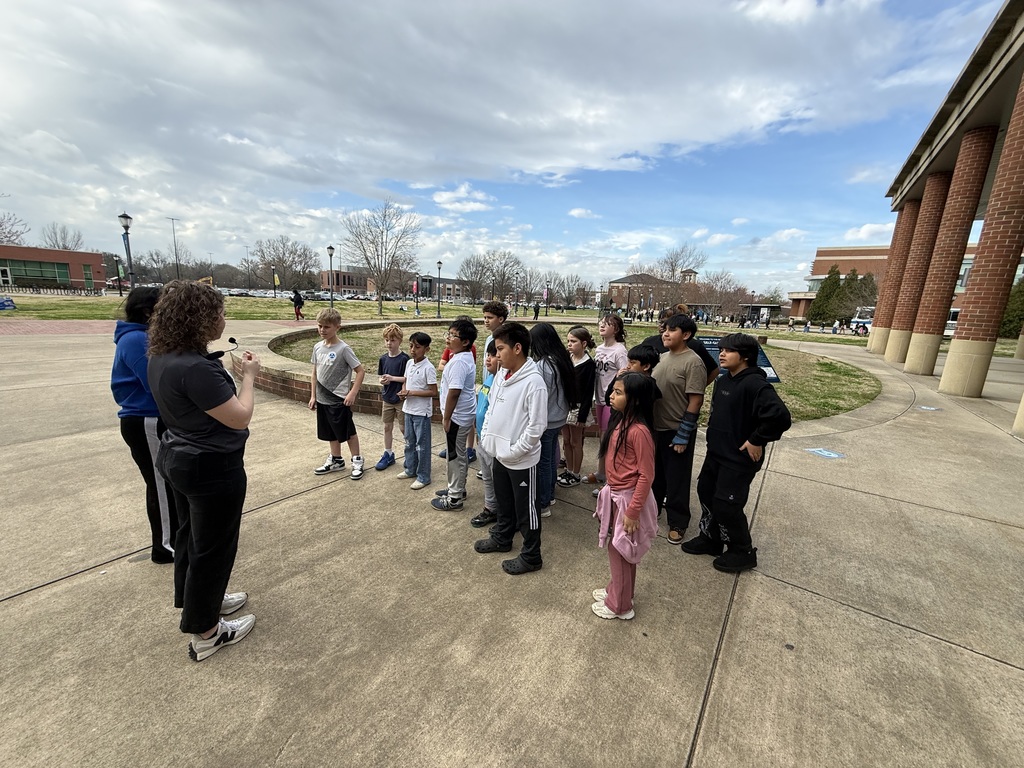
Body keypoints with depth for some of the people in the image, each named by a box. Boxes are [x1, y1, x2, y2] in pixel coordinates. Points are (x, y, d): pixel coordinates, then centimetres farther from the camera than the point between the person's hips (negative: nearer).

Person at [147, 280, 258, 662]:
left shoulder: (161, 358, 2)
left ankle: (198, 600, 46)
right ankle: (205, 633, 26)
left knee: (191, 536, 24)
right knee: (213, 547, 7)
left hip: (180, 460, 10)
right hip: (214, 470, -10)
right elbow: (240, 417, -23)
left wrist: (229, 373, 7)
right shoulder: (195, 368, -30)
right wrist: (249, 376, -12)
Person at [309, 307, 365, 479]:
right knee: (331, 433, 18)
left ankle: (357, 461, 21)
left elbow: (361, 371, -13)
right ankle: (336, 460, 34)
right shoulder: (317, 347, 3)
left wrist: (352, 393, -17)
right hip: (322, 400, 6)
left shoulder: (343, 349, -15)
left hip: (339, 400, -6)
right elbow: (315, 373, 11)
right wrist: (313, 396, 10)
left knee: (348, 432, 6)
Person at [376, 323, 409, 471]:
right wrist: (383, 381, -10)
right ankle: (388, 454, 28)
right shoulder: (383, 358, 3)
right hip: (387, 398, 6)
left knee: (403, 428, 4)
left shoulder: (404, 359, -14)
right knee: (387, 427, 13)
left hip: (401, 399, -5)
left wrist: (392, 378, -21)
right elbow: (381, 376, 12)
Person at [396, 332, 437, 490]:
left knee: (422, 444, 3)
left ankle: (423, 477, 16)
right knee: (409, 441, 20)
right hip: (409, 409, 8)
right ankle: (410, 469, 37)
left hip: (421, 412, -8)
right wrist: (403, 390, -5)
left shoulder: (428, 368, -19)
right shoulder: (409, 363, 4)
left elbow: (433, 392, -20)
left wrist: (411, 393, -21)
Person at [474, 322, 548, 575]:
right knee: (503, 502, 26)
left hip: (521, 459, -8)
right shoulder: (501, 374, 2)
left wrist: (513, 452, -18)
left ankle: (531, 556, 28)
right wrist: (485, 436, 5)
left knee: (525, 509, 10)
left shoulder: (533, 382, -23)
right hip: (499, 454, 8)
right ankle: (502, 538, 47)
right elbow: (491, 408, 13)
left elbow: (536, 426, -22)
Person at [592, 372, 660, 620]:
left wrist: (632, 511, -19)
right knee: (618, 549, 23)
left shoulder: (639, 431, -26)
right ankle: (616, 591, 43)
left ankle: (619, 605, 30)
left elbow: (646, 476, -22)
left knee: (619, 551, 10)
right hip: (615, 494, 8)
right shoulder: (622, 422, 1)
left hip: (627, 498, -8)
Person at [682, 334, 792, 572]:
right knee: (706, 491, 16)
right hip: (716, 452, 9)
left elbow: (780, 416, -32)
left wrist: (757, 440, -22)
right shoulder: (723, 381, 5)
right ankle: (710, 538, 36)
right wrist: (715, 434, 13)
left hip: (740, 458, -9)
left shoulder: (755, 384, -23)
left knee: (726, 505, 0)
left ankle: (743, 553, 24)